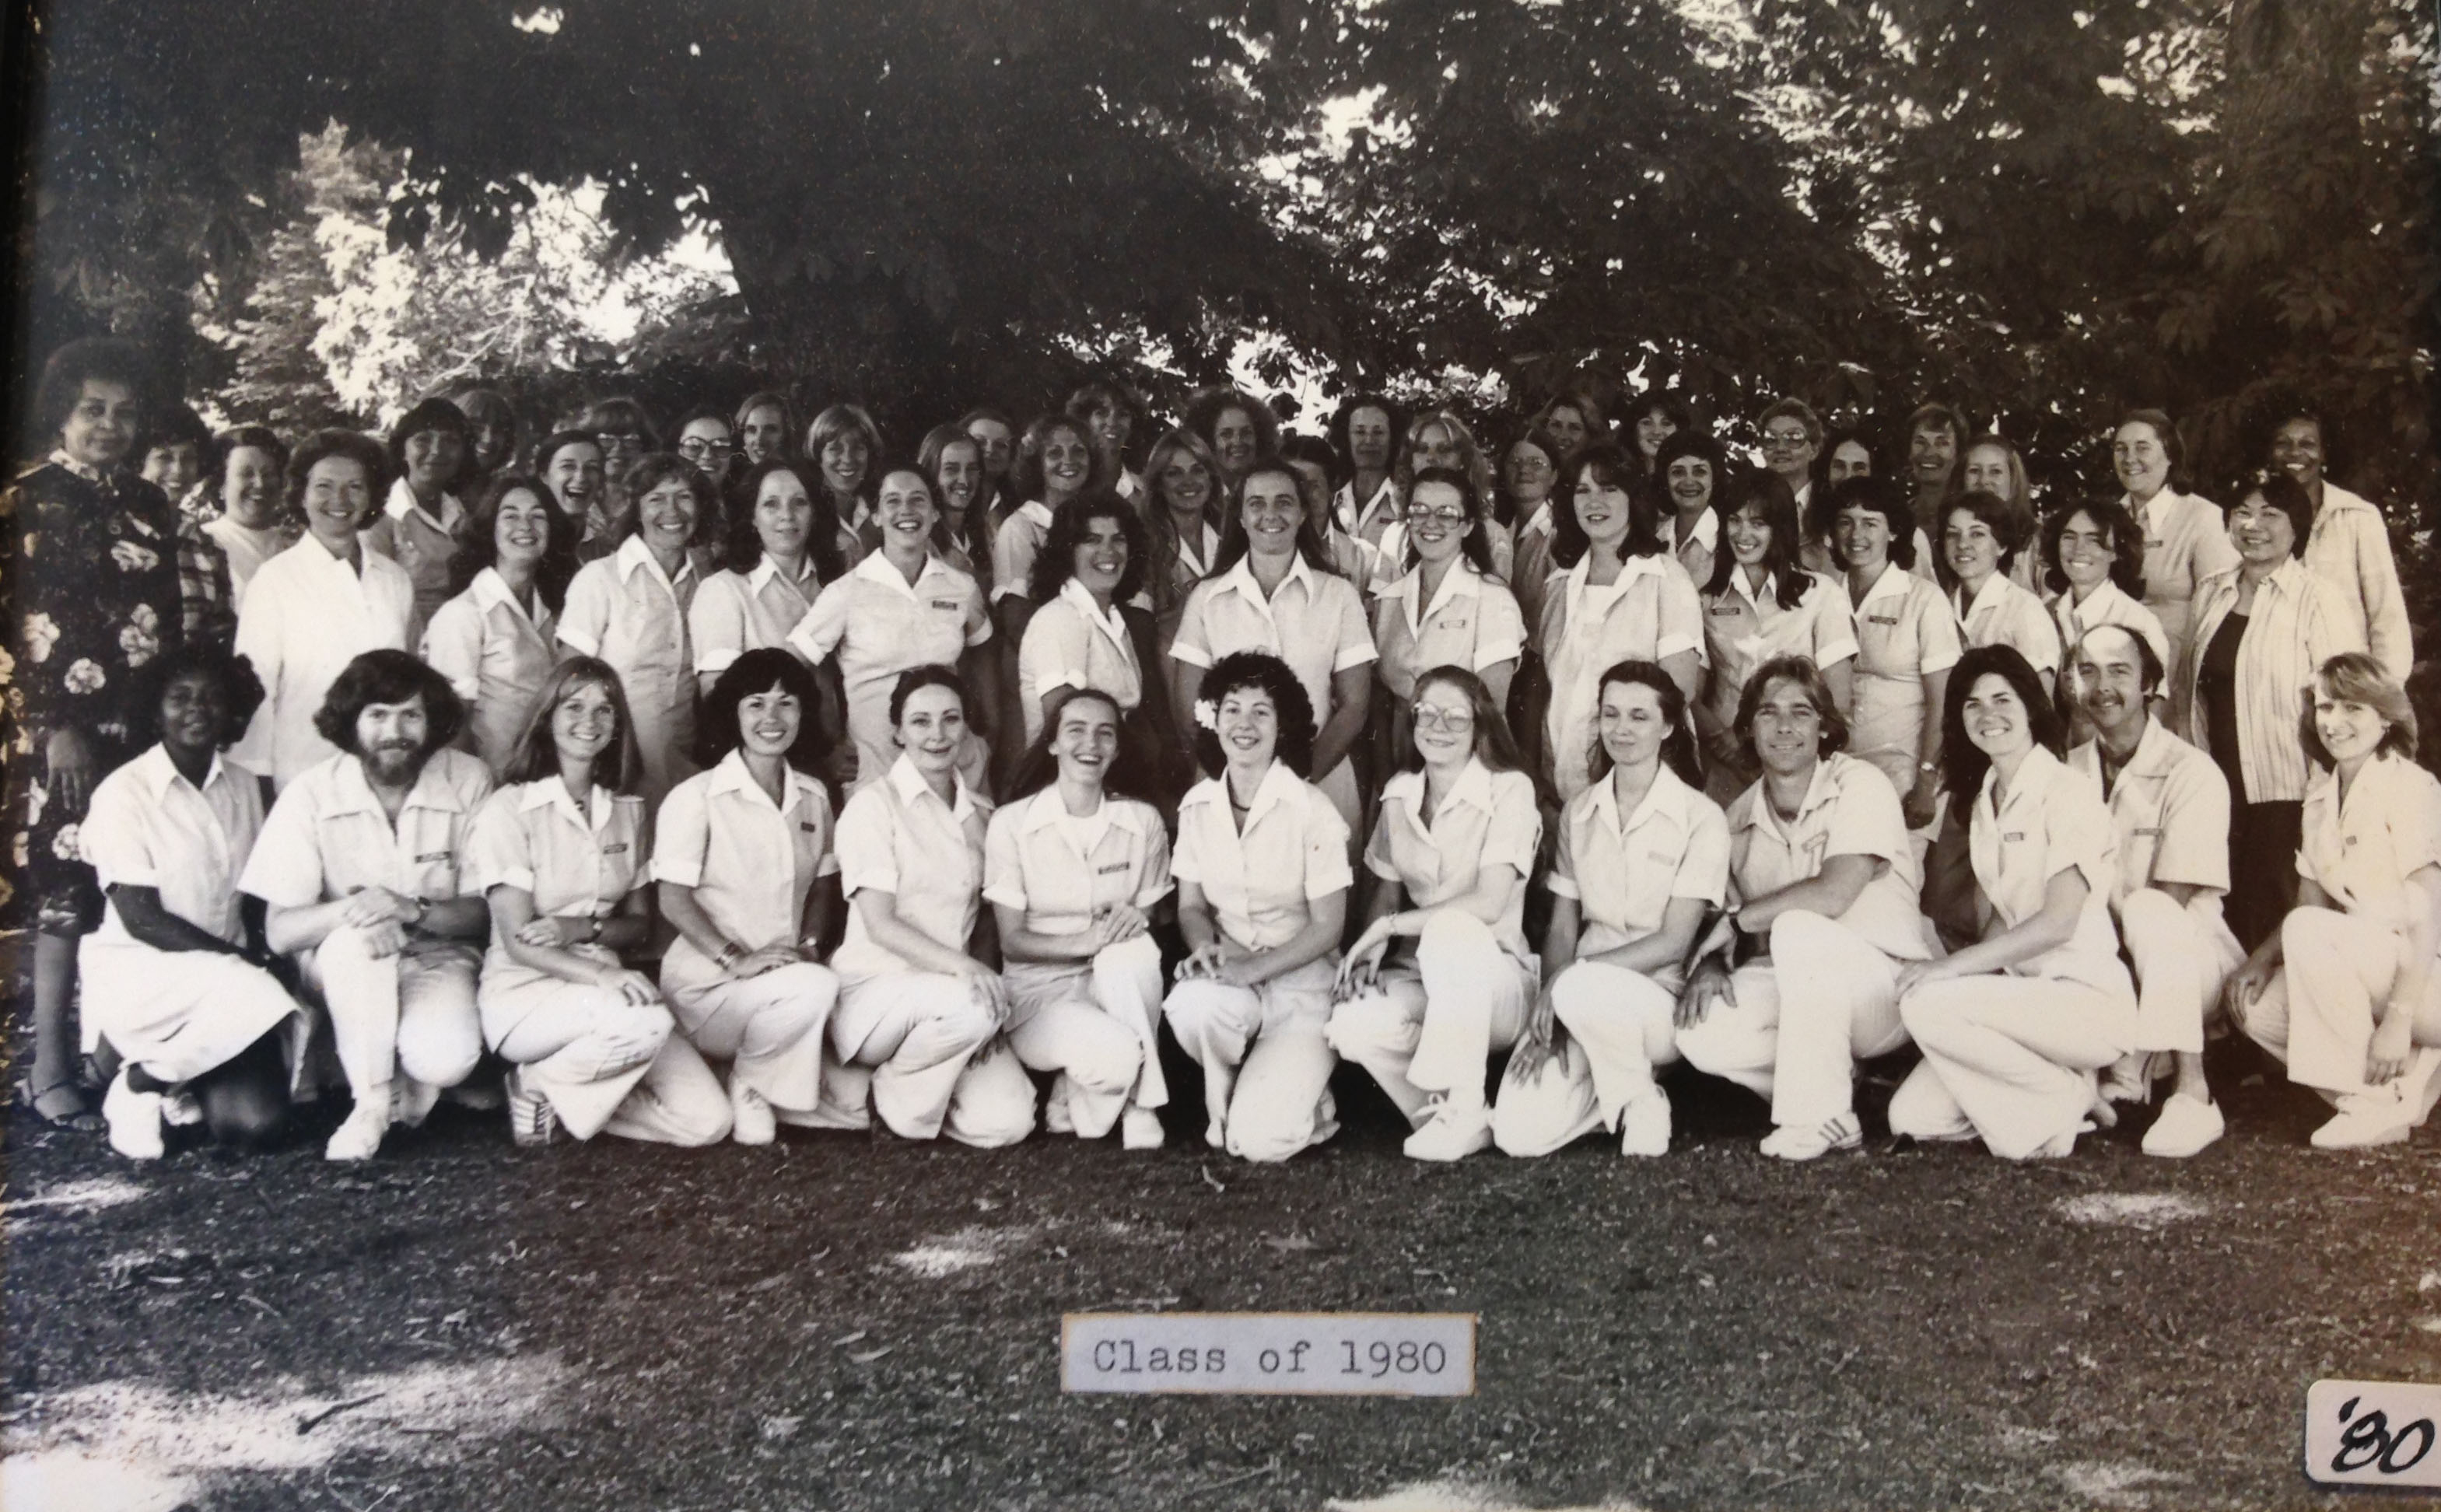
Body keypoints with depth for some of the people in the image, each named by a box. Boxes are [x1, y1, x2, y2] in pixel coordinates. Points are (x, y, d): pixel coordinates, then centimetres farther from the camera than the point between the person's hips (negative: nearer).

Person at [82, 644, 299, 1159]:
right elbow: (140, 918, -12)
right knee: (247, 996, -36)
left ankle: (189, 1073, 14)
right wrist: (240, 960, -17)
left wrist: (258, 952, -7)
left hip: (227, 979, 4)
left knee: (256, 1122, -20)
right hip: (139, 972, -4)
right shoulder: (124, 793, -8)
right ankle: (140, 1084, -8)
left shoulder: (243, 788, 10)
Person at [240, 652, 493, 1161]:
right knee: (360, 934, -36)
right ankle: (374, 1098, -15)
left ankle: (411, 1084, 8)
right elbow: (280, 932, -14)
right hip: (343, 963, 0)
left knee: (447, 1058, -31)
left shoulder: (469, 783, -10)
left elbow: (484, 912, -10)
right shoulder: (312, 794, -11)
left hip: (438, 957, 0)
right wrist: (351, 908, -34)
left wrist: (413, 910, -29)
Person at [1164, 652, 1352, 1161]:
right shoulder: (1198, 804, 0)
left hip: (1302, 980, -3)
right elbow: (1191, 904, 8)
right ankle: (1225, 1100, -3)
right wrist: (1204, 946, -14)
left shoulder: (1312, 811, -13)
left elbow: (1327, 926, -9)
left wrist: (1254, 969, -20)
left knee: (1260, 1140, -22)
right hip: (1229, 974, 4)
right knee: (1189, 1005, -35)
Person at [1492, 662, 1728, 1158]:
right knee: (1517, 1133, -20)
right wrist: (1547, 1010, -10)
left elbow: (1674, 941, -9)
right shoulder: (1579, 813, 10)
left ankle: (1640, 1100, -9)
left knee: (1582, 989, -38)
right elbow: (1561, 926, 8)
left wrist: (1565, 978, -17)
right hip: (1579, 1003, 3)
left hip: (1661, 996, -3)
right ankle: (1609, 1085, 10)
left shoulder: (1700, 817, -4)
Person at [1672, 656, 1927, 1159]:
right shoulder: (1741, 816, 7)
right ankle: (1833, 1077, 3)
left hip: (1884, 985, -5)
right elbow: (1728, 917, 10)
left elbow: (1832, 895, -24)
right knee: (1699, 1033, -24)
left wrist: (1739, 917, -13)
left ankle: (1820, 1116, -21)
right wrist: (1710, 962, -13)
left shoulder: (1859, 784, -10)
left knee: (1798, 930, -35)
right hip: (1790, 990, 5)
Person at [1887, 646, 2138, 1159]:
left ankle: (2065, 1097, -7)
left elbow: (2059, 921, -19)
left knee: (1927, 1004, -28)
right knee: (1910, 1117, -7)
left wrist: (1954, 966, -22)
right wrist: (1976, 966, -6)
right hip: (2026, 992, 7)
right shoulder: (1982, 800, 14)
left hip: (2087, 999, -7)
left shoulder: (2067, 792, -11)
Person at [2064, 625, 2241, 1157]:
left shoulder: (2192, 773, -10)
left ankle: (2192, 1093, -33)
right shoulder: (2068, 773, 5)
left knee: (2148, 912, -35)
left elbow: (2169, 903, -18)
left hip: (2191, 958, -5)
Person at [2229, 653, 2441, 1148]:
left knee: (2309, 932, -28)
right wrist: (2263, 957, -9)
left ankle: (2375, 1104, -19)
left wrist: (2399, 1020, -25)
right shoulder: (2320, 796, 9)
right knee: (2256, 1008, -10)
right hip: (2369, 967, 7)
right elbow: (2312, 901, 10)